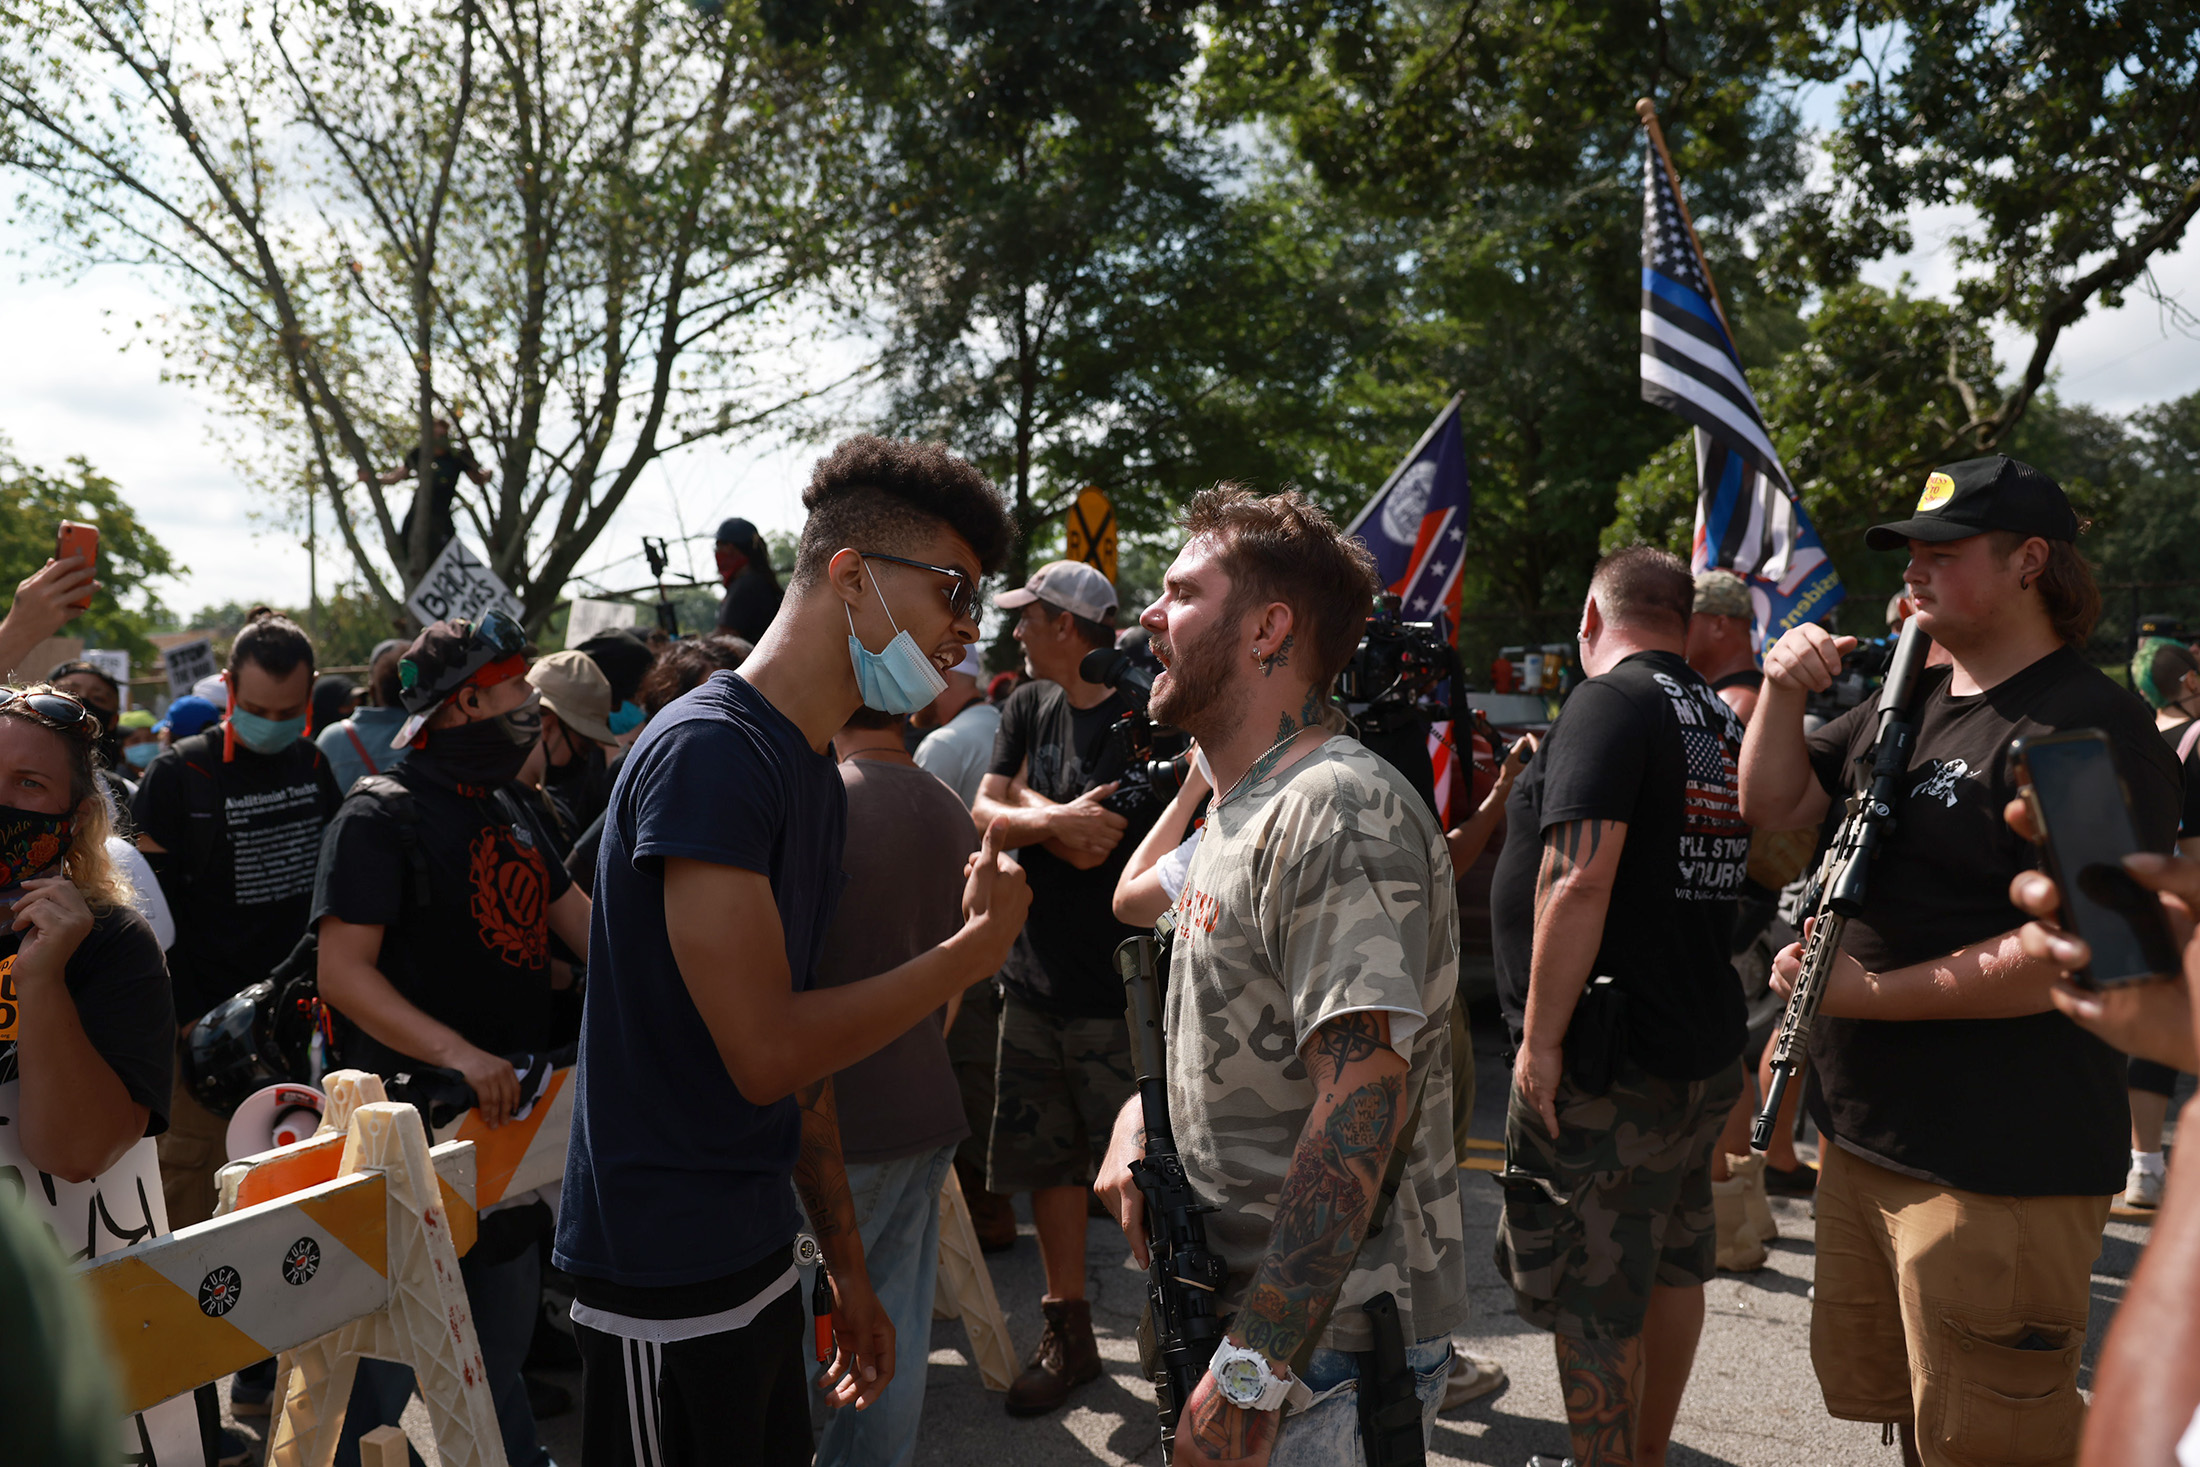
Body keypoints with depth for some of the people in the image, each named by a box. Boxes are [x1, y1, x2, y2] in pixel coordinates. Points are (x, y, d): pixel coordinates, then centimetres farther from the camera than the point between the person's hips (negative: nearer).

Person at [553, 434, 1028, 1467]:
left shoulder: (813, 770, 9)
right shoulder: (708, 752, -19)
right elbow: (765, 1051, -24)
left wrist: (847, 1270, 16)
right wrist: (979, 945, -13)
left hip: (758, 1254, 8)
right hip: (668, 1280, -8)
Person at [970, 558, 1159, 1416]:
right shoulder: (1027, 708, 8)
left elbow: (1096, 844, -20)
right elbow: (987, 815, -1)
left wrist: (1030, 803, -7)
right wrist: (1055, 818, -17)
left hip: (1117, 990, -7)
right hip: (1035, 976, 7)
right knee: (1047, 1162, 14)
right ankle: (1069, 1335, 29)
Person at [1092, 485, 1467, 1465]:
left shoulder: (1341, 814, -22)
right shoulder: (1240, 807, 11)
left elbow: (1363, 1099, -30)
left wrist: (1252, 1377, -30)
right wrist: (1140, 1113, 3)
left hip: (1322, 1347, -9)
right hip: (1232, 1302, 9)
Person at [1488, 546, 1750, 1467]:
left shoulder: (1609, 702, -15)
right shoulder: (1722, 719, 11)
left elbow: (1579, 879, -25)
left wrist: (1540, 1037, -20)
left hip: (1607, 1068, -9)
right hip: (1706, 1052, 9)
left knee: (1591, 1305, 2)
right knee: (1672, 1269, 21)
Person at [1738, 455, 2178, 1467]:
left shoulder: (2093, 729, -16)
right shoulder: (1907, 702, 12)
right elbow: (1774, 807, 13)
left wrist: (1868, 993, -20)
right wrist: (1783, 693, -3)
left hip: (2000, 1171, -9)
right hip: (1862, 1138, 9)